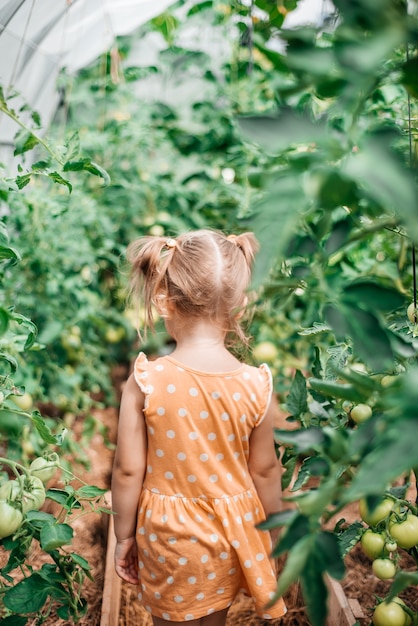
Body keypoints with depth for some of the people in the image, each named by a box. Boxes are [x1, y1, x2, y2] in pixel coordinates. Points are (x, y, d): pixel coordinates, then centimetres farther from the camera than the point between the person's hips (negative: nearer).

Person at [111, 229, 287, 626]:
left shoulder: (145, 382, -22)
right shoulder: (256, 385, -17)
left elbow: (128, 470, -14)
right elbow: (264, 470, -6)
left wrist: (124, 536, 2)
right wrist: (272, 532, 11)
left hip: (168, 535, -2)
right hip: (232, 535, 2)